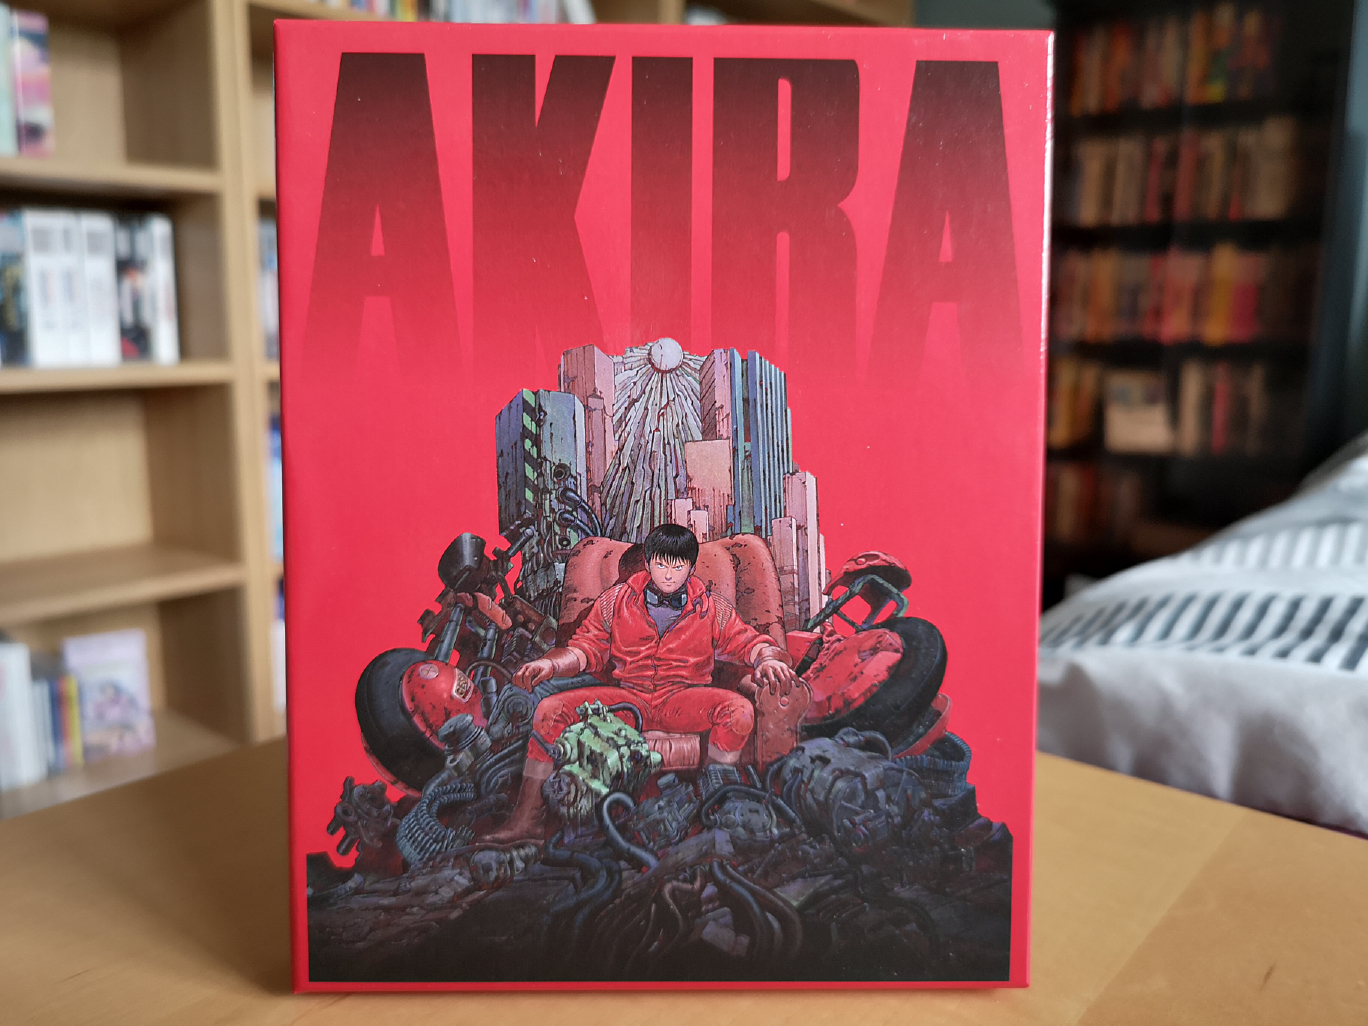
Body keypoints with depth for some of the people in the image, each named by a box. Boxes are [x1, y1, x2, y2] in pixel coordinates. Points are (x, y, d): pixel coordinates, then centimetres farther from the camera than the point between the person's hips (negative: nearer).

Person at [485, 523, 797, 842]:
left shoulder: (711, 608, 10)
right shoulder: (617, 600, 11)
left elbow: (750, 642, 8)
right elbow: (588, 646, 11)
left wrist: (769, 659, -17)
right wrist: (551, 664, -9)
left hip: (684, 700, -1)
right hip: (626, 696, 1)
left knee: (740, 710, -32)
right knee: (550, 709, -18)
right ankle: (528, 818, -9)